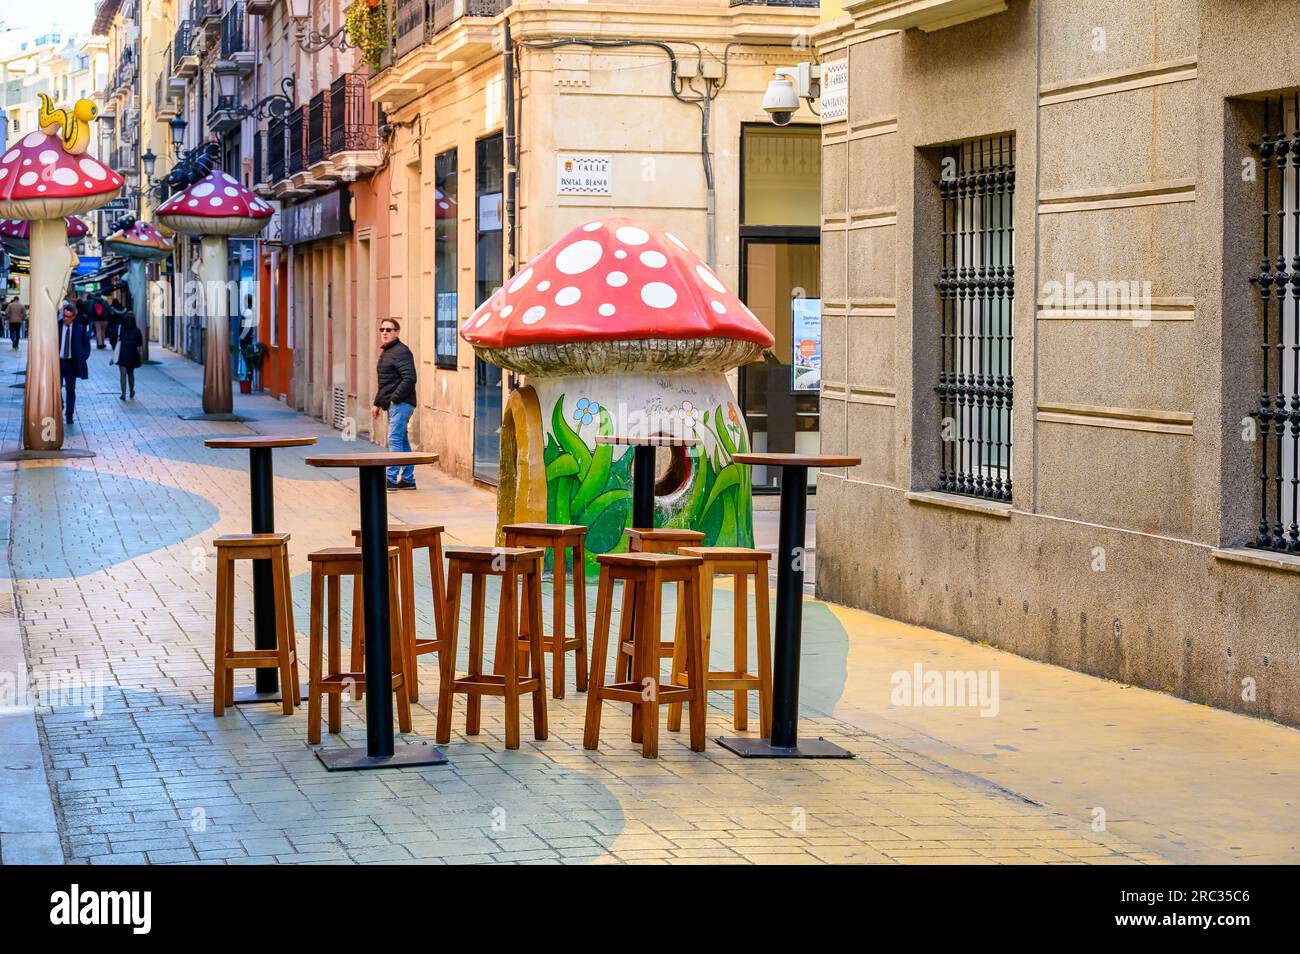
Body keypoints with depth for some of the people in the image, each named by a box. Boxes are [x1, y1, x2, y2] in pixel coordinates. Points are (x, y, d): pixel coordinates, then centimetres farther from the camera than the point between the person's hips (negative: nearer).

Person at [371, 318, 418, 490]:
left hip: (401, 404, -10)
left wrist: (395, 398, -21)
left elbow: (409, 379, -22)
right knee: (402, 441, 13)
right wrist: (377, 403, 24)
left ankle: (391, 479, -14)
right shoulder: (385, 352, 20)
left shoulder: (401, 352, -12)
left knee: (395, 439, -12)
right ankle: (408, 479, 18)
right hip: (393, 405, 10)